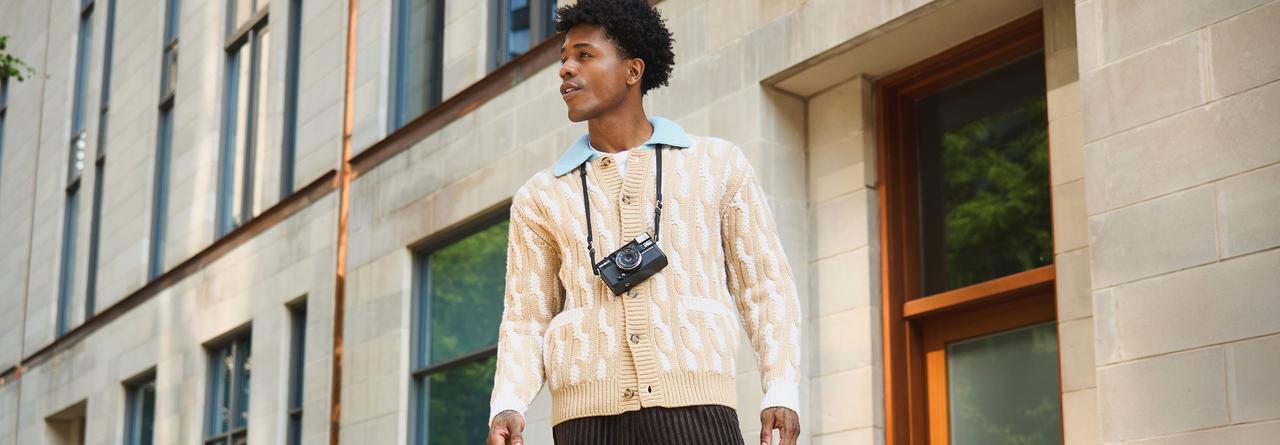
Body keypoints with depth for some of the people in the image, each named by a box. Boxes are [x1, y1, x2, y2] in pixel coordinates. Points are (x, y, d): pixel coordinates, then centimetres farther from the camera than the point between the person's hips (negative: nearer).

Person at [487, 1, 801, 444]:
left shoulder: (718, 165, 12)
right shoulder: (539, 197, 15)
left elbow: (764, 288, 11)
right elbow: (526, 324, 14)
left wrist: (782, 393, -4)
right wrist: (506, 408, -6)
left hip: (693, 409, -1)